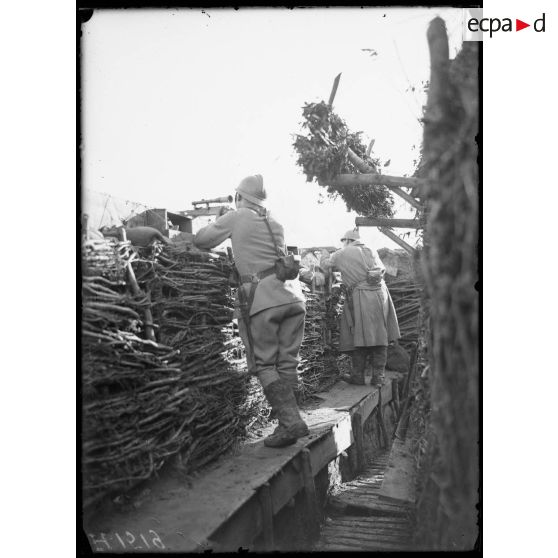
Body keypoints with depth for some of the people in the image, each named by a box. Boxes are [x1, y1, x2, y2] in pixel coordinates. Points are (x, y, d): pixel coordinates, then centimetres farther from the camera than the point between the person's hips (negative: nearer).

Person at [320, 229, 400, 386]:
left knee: (359, 337, 3)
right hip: (380, 294, 4)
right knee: (379, 336, 7)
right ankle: (378, 376, 8)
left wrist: (325, 253, 35)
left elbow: (324, 264, 14)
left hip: (361, 296, -4)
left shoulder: (342, 254, 3)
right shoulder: (371, 251, 17)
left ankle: (358, 375, 8)